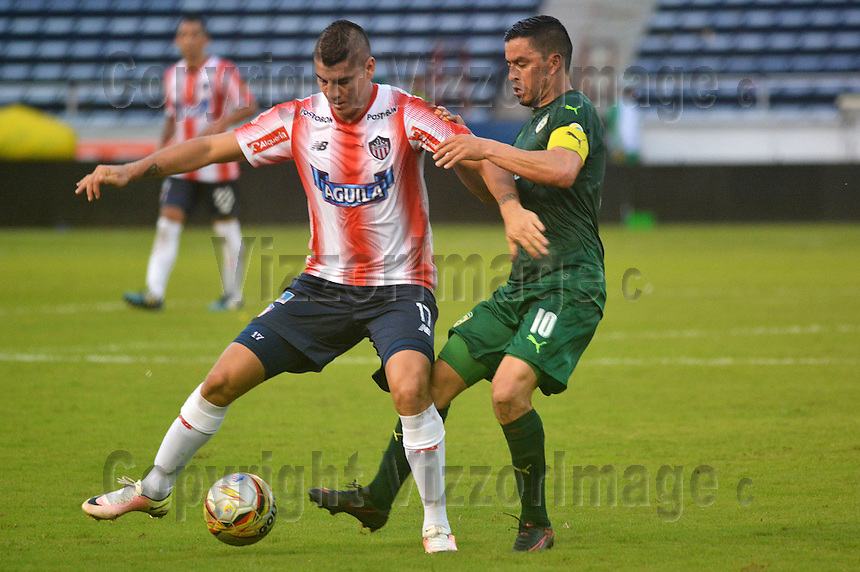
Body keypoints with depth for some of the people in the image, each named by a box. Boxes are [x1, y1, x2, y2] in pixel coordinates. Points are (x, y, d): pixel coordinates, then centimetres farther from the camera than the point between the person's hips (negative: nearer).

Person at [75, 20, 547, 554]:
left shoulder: (405, 115, -14)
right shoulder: (298, 120, -3)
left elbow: (480, 155, -22)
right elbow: (212, 147, 1)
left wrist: (510, 208, -42)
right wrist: (133, 169, -11)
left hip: (400, 286, -4)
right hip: (325, 283, 4)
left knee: (411, 388, -32)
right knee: (224, 379, 1)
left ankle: (437, 525, -13)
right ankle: (154, 489, 23)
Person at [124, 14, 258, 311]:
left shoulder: (223, 71, -8)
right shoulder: (172, 74, 9)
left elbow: (249, 106, -12)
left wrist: (221, 123, -27)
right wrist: (162, 145, 7)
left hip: (217, 165, -4)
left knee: (226, 229, 4)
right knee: (167, 224, -8)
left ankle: (233, 295, 17)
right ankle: (154, 293, -13)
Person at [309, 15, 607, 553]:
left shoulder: (573, 111, -9)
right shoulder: (538, 122, 21)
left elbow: (561, 169, -31)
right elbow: (506, 194, 28)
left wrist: (486, 147, -28)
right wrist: (463, 153, 13)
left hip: (568, 286, -10)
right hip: (522, 287, 10)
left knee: (509, 390, -25)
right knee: (440, 378, 6)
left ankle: (537, 523, -10)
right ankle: (379, 498, 15)